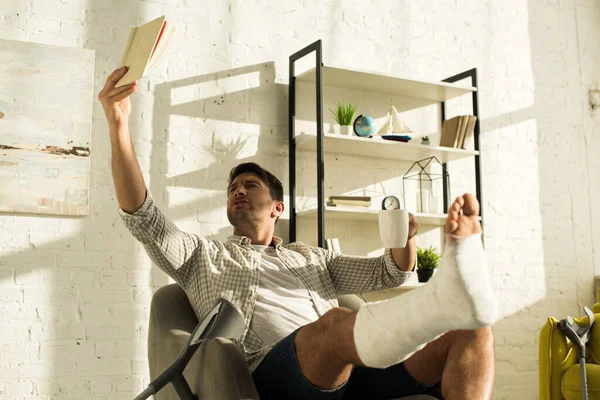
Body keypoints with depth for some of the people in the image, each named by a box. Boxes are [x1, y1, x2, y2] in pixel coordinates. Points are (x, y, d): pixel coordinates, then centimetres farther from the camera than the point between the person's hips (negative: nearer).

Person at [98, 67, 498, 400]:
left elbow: (388, 272, 24)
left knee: (473, 332, -16)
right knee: (336, 323, -39)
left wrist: (404, 237, -1)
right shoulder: (203, 257, 24)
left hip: (353, 365, 4)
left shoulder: (312, 258, 33)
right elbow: (143, 217, 8)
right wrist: (118, 127, -3)